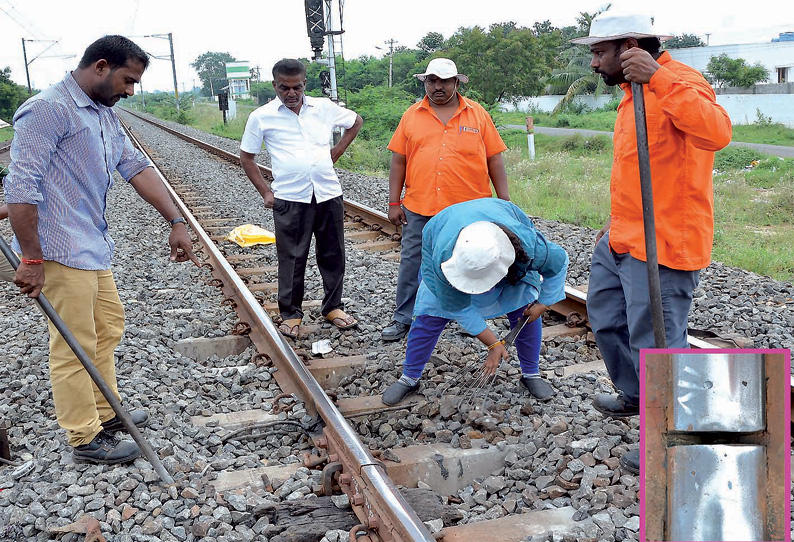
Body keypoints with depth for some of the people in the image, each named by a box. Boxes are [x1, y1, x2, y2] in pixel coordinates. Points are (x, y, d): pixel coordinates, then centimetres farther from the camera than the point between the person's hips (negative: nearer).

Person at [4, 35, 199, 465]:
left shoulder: (105, 115, 14)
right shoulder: (48, 109, -16)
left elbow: (136, 168, 14)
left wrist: (176, 222, 8)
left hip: (93, 248, 10)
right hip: (60, 252, -10)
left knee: (108, 328, 20)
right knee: (75, 347, -1)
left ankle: (104, 411, 36)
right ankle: (85, 438, 11)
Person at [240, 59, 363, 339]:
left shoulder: (323, 107, 6)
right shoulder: (261, 117, 0)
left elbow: (356, 121, 22)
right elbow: (246, 157, 8)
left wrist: (336, 152, 11)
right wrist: (265, 192, 1)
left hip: (329, 194, 3)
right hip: (290, 199, -2)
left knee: (332, 255, 10)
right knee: (292, 259, 2)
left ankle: (333, 306, 26)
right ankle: (290, 314, 17)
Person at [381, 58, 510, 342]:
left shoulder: (477, 114, 5)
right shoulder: (412, 115, 8)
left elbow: (494, 159, 5)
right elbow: (399, 161, 8)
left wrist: (504, 201, 1)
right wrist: (394, 202, 4)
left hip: (468, 210, -1)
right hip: (419, 209, 1)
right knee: (412, 264, 6)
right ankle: (403, 318, 20)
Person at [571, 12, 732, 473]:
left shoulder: (680, 84, -18)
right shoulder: (633, 92, 14)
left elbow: (716, 133, -39)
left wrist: (658, 77, -39)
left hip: (661, 248, -10)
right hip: (621, 242, 10)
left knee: (657, 345, -3)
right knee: (607, 319, 23)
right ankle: (636, 396, 46)